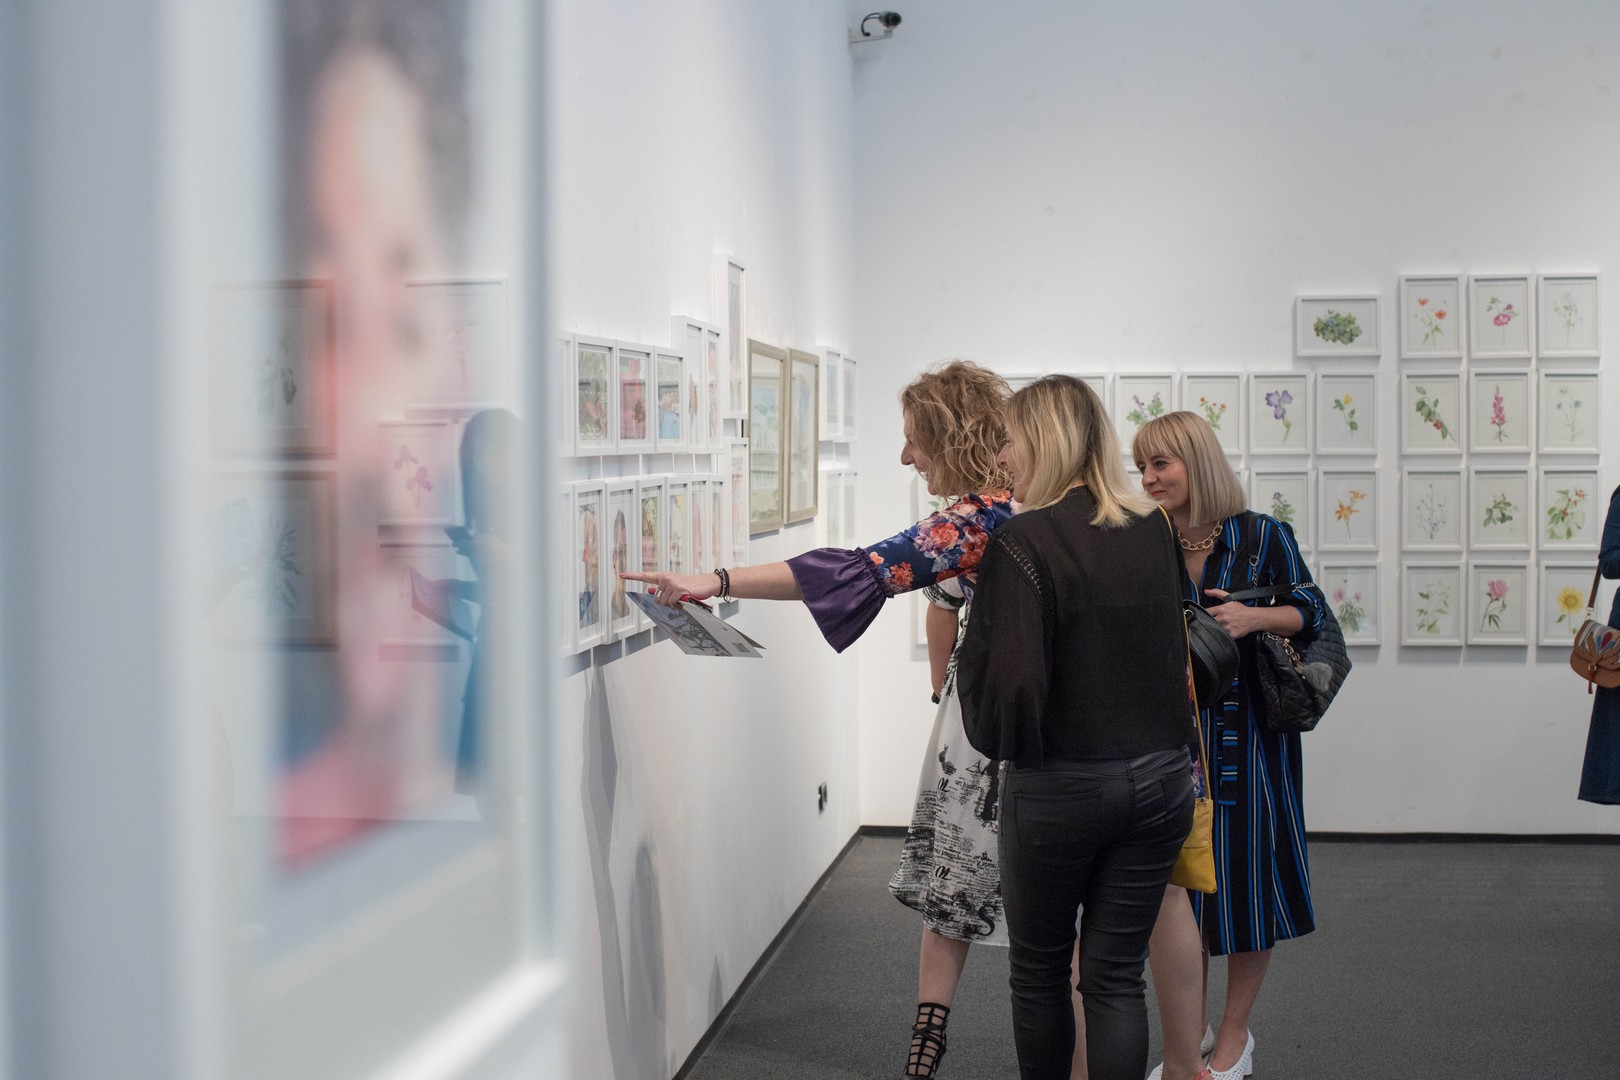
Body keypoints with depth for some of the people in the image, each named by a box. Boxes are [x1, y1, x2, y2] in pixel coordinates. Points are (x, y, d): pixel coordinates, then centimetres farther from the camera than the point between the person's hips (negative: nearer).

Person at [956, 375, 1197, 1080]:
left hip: (1059, 790, -5)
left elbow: (1011, 685, -20)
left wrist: (995, 740, -2)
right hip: (1159, 778, 5)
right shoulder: (1155, 530, 2)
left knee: (1039, 971, 14)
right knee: (1117, 975, 10)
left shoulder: (1023, 543, -16)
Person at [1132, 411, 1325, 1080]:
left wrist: (1255, 618, -18)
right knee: (1181, 879, 7)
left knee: (1244, 879, 4)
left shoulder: (1260, 536, -7)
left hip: (1247, 734, -2)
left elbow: (1311, 608, -1)